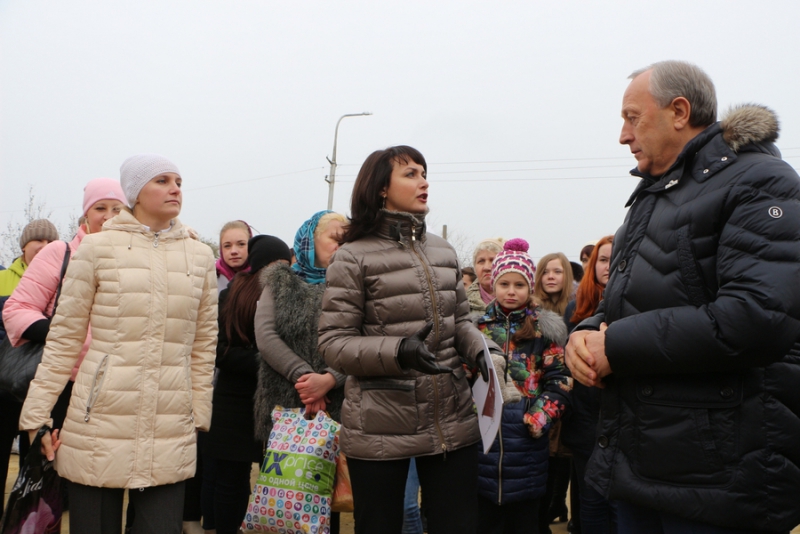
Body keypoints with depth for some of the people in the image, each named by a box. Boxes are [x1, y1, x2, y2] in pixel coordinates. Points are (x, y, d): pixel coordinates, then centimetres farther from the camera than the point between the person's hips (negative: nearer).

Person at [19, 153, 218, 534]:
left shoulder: (200, 256, 8)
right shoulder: (98, 247, 1)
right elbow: (64, 337, 2)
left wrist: (200, 415, 10)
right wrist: (37, 414, 1)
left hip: (170, 430, 2)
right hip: (100, 422, -2)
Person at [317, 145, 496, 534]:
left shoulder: (443, 251, 10)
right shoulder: (354, 257, -7)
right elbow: (333, 343, -10)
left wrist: (480, 349, -4)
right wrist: (398, 352, -25)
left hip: (452, 422, 5)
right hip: (380, 431, -4)